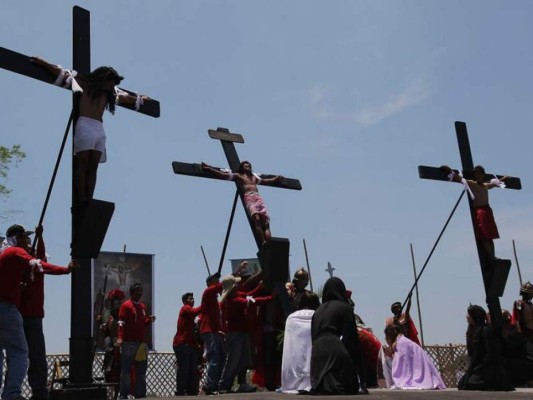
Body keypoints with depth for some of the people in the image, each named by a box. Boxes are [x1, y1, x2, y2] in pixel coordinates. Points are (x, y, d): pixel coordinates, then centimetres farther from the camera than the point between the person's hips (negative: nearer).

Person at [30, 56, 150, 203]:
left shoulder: (108, 94, 26)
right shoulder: (85, 83, 10)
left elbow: (124, 97, 41)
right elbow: (62, 73, 6)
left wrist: (138, 99, 52)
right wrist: (43, 63, -2)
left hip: (99, 130, 6)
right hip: (85, 126, -6)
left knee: (93, 167, -4)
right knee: (83, 164, -11)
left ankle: (89, 202, -10)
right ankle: (81, 202, -16)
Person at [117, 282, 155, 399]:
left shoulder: (143, 306, 19)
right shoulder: (126, 305, -3)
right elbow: (121, 323, -10)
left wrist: (149, 320, 5)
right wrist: (120, 337, -20)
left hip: (141, 341, 7)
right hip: (129, 342, -7)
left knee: (141, 368, 9)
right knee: (126, 368, -6)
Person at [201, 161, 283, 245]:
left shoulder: (254, 176, 32)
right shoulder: (238, 176, 17)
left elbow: (264, 181, 48)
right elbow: (222, 175, 13)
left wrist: (276, 178, 55)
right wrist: (208, 168, 8)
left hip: (258, 198, 5)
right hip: (249, 198, -5)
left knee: (266, 222, -12)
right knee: (257, 219, -29)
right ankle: (263, 243, -37)